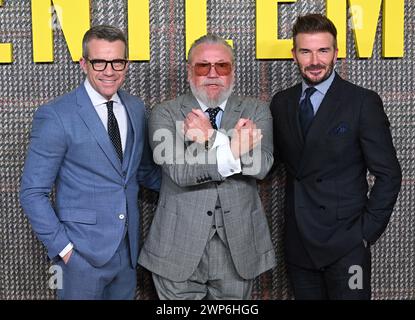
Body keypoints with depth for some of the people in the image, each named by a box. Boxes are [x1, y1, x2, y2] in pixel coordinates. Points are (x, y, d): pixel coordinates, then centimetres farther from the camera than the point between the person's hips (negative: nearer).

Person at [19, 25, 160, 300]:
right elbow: (33, 193, -10)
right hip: (82, 252, -5)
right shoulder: (55, 116, -13)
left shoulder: (136, 109, 4)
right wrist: (62, 247, -14)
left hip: (129, 248, 5)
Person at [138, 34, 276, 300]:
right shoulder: (166, 114, -1)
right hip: (180, 247, -1)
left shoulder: (256, 112, 4)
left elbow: (260, 165, -14)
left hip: (238, 245, 2)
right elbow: (178, 170, -16)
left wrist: (211, 136, -20)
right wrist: (233, 149, -22)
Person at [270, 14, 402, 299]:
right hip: (298, 243, 4)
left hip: (345, 244, -4)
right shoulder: (281, 102, 6)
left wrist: (367, 231, -9)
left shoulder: (363, 102, -7)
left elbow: (388, 174, -6)